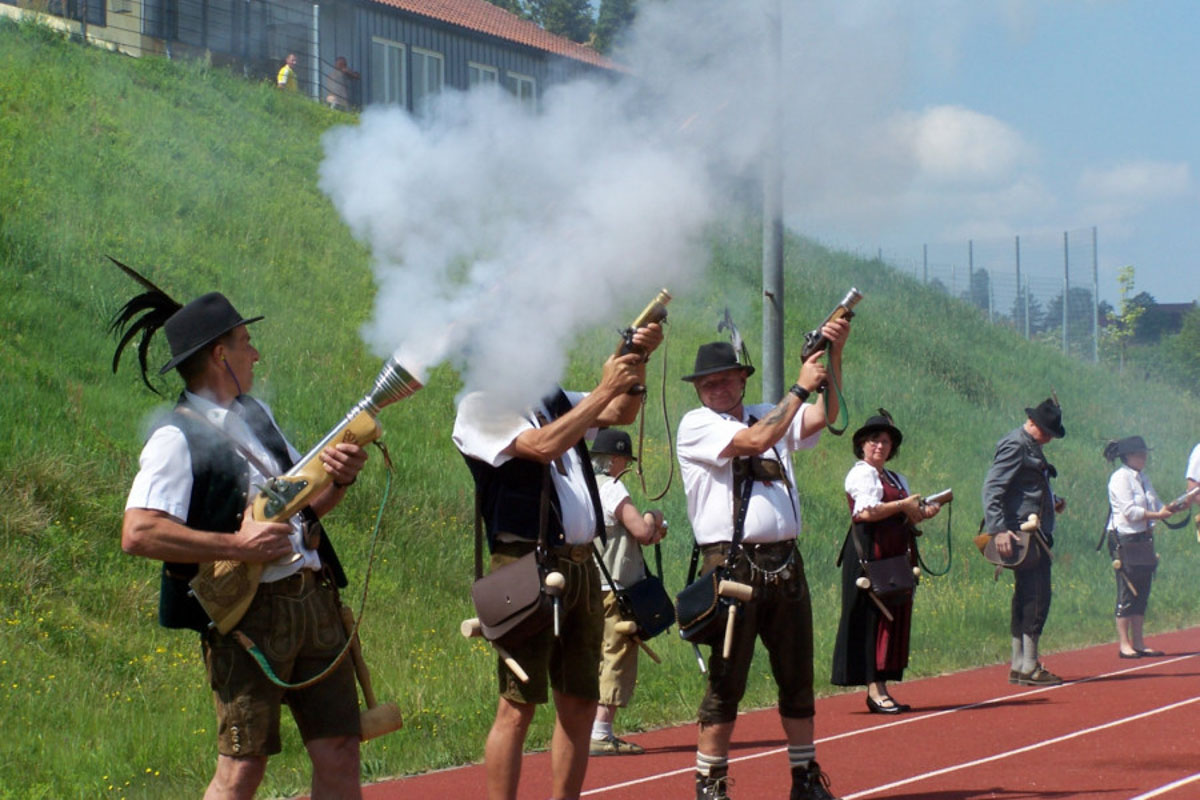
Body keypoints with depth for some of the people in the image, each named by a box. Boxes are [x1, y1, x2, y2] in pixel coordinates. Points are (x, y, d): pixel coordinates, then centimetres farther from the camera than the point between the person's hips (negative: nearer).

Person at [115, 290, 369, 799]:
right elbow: (137, 534, -19)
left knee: (339, 757, 4)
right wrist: (236, 545, -20)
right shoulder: (177, 440, -7)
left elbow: (306, 505, 26)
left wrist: (339, 479, 3)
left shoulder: (257, 414, 20)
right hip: (247, 616, -7)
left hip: (315, 600, 7)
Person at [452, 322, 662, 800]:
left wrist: (638, 361, -2)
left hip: (581, 565, 8)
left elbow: (622, 414, 16)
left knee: (580, 702, 8)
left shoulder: (554, 400, 19)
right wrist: (604, 390, -11)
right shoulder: (480, 406, -3)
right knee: (519, 704, -10)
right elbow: (543, 445, -16)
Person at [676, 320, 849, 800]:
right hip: (732, 564, -5)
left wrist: (834, 355, -7)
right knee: (726, 682, -4)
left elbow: (823, 416, 4)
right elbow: (755, 441, -13)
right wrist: (800, 387, -7)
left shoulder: (771, 416, 18)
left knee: (797, 677, 9)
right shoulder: (696, 425, 1)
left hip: (784, 562, 5)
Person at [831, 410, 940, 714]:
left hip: (897, 553, 9)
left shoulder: (897, 480, 23)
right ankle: (875, 690, -14)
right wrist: (903, 505, -11)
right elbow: (867, 511, -18)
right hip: (870, 552, -9)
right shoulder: (860, 474, -3)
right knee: (872, 615, -11)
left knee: (896, 617, 5)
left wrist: (921, 513, 3)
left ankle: (879, 688, 6)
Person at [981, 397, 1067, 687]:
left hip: (1036, 534, 10)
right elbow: (992, 488, -19)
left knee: (1026, 598, 12)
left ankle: (1019, 666, 16)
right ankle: (1028, 667, -10)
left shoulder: (1031, 447, 20)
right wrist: (998, 530, -27)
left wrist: (1052, 503, 14)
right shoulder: (1015, 445, -11)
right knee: (1036, 597, -11)